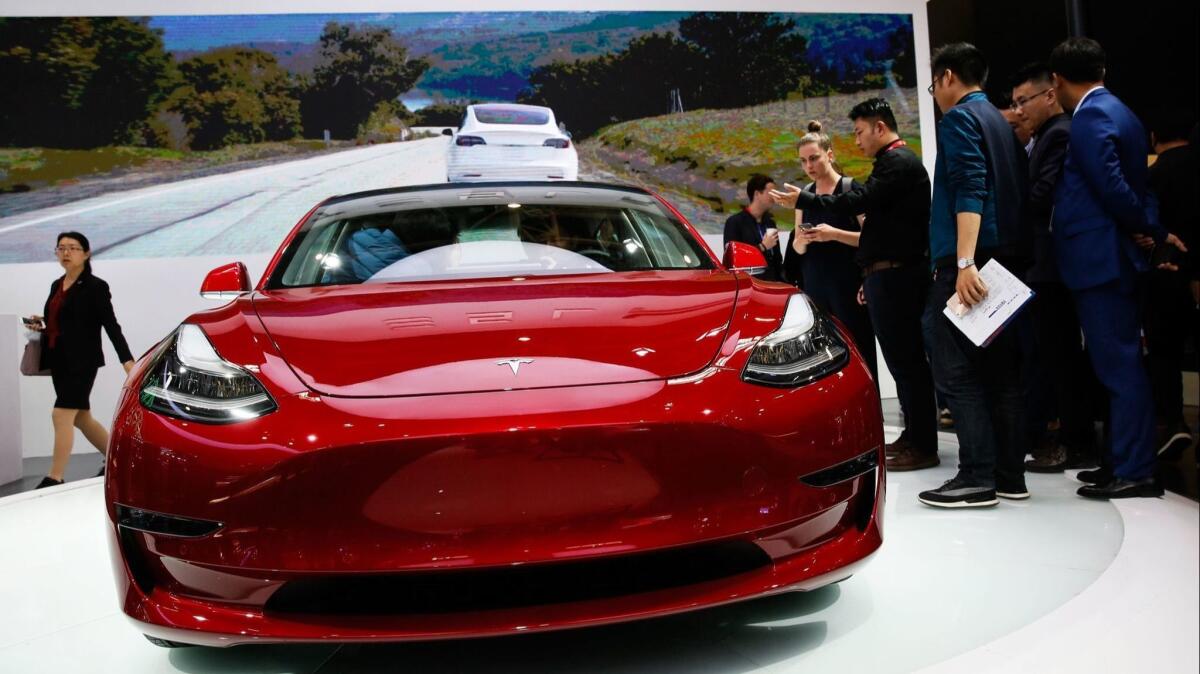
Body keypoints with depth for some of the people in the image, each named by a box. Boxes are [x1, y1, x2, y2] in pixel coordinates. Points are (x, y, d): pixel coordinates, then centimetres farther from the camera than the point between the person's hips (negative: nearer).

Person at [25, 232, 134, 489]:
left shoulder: (95, 287, -7)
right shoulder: (57, 285, 14)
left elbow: (111, 325, -12)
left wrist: (127, 360, -20)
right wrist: (42, 327, 3)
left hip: (82, 361, -8)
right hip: (59, 361, 8)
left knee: (62, 415, -12)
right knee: (80, 417, 14)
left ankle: (54, 478, -6)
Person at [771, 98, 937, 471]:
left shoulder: (898, 161, -10)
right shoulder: (898, 161, 24)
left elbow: (857, 201, -20)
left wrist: (802, 200, -12)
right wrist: (871, 276, 23)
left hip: (895, 276, -11)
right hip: (891, 274, 11)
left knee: (905, 359, -9)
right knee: (905, 359, 13)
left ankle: (923, 446, -6)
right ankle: (914, 435, 20)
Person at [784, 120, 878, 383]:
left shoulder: (851, 189, -3)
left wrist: (835, 234, -20)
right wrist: (802, 240, -7)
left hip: (848, 285, -5)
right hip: (814, 285, 5)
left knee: (858, 356, -8)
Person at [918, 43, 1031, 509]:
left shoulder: (959, 118, -5)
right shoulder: (1002, 123, 22)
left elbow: (969, 191, -18)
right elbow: (1014, 193, 22)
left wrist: (965, 262, -26)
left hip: (972, 261, -9)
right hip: (1010, 261, 9)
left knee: (957, 372, -7)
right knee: (1002, 370, 8)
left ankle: (977, 478, -8)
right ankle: (1010, 475, 11)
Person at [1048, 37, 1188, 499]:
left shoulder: (1090, 117, -13)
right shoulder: (1116, 111, 17)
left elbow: (1113, 189, -19)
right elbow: (1122, 187, 17)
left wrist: (1155, 233, -8)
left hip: (1099, 258, -10)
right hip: (1111, 256, 10)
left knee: (1118, 365, -6)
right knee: (1120, 363, 12)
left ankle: (1135, 471, -1)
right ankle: (1128, 460, 20)